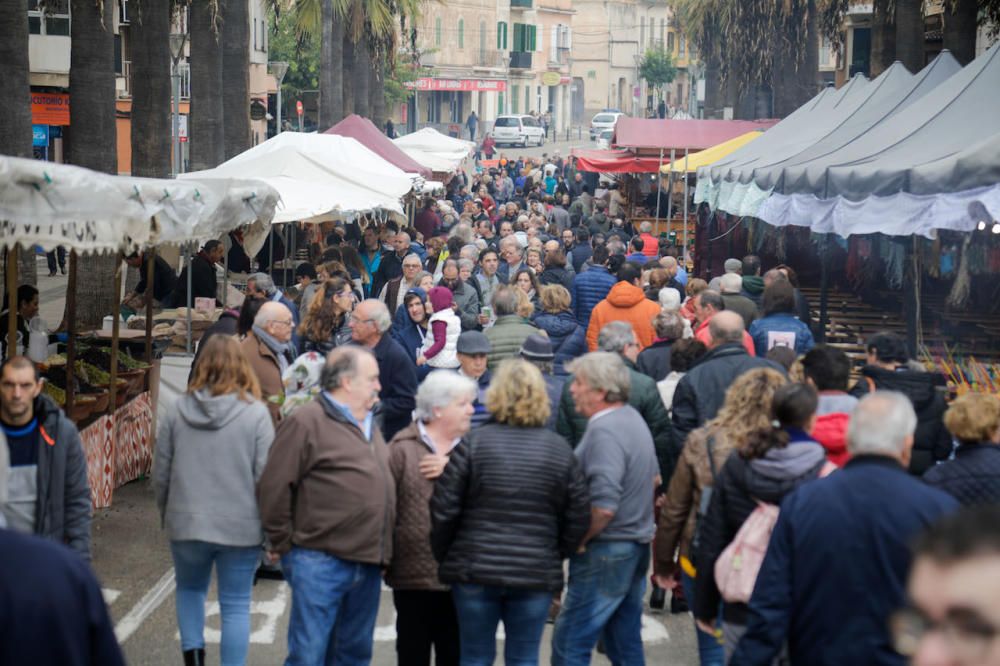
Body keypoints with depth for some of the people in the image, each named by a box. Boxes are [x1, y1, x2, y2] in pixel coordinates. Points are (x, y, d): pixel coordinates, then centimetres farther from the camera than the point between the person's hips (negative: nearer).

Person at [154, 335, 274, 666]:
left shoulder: (178, 410, -2)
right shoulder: (256, 413, -9)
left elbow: (161, 474, 4)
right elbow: (265, 476, -9)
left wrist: (167, 514, 19)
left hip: (187, 524, 2)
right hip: (241, 527, -2)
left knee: (190, 589, 24)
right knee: (235, 605, 7)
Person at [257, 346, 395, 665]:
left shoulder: (369, 426, 18)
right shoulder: (306, 422, -11)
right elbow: (273, 486, -14)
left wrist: (382, 552, 18)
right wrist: (282, 543, -7)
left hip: (368, 564, 8)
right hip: (320, 563, -8)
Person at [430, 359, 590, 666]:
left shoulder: (473, 443, -5)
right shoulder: (559, 449, 2)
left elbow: (444, 511, -6)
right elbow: (579, 517, 3)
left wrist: (443, 555, 9)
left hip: (475, 572, -1)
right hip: (537, 574, 1)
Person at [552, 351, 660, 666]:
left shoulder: (604, 431, -21)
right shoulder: (633, 417, 9)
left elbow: (604, 508, -27)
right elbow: (654, 479, 22)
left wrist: (576, 542, -14)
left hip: (606, 553, -10)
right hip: (637, 543, 10)